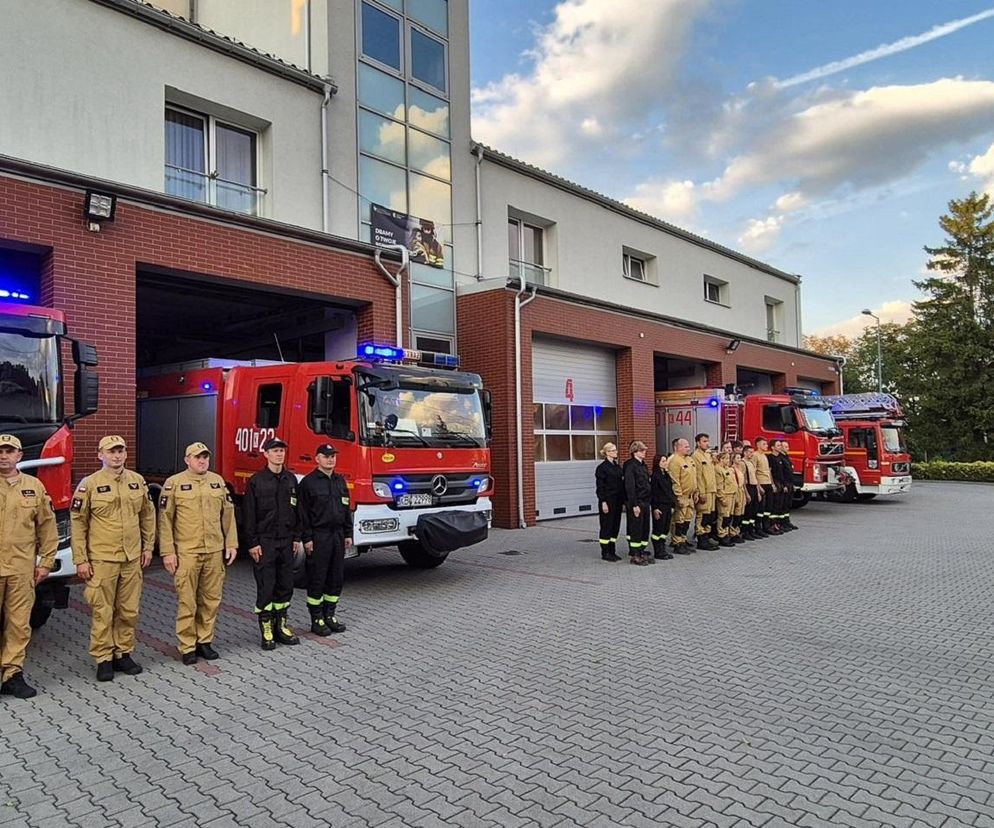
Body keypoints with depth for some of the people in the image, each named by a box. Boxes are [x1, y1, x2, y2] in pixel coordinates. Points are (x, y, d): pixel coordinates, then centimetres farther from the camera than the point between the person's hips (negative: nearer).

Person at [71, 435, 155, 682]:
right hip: (102, 559, -4)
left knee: (129, 610, 11)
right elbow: (78, 523, -5)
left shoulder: (138, 481, 5)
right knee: (103, 611, 3)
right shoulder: (89, 484, -6)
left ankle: (123, 654, 24)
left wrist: (148, 547, 12)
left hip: (132, 559, 4)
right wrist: (80, 559, -7)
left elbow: (148, 515, 14)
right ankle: (103, 659, 16)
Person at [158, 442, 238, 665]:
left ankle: (205, 641, 22)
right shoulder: (174, 483, -3)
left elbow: (228, 514, 12)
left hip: (215, 552, 4)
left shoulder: (218, 481, 9)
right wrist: (167, 552, -7)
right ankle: (187, 647, 13)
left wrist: (231, 544, 8)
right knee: (187, 602, 1)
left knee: (211, 600, 9)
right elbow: (165, 519, -3)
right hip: (186, 553, -4)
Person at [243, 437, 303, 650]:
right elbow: (249, 515, -6)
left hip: (286, 542, 4)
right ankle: (266, 629, 10)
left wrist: (297, 538, 7)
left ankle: (281, 625, 20)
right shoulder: (256, 481, -5)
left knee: (285, 585, 9)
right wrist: (252, 543, -10)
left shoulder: (291, 480, 8)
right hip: (265, 542, -4)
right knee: (266, 587, -1)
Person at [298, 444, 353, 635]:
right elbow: (303, 513, -8)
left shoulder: (340, 481, 13)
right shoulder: (308, 482, -5)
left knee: (336, 578, 9)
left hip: (338, 535, 6)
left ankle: (330, 615, 21)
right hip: (318, 537, -6)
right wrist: (307, 538, -13)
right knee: (317, 580, 0)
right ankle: (317, 620, 9)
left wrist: (348, 534, 12)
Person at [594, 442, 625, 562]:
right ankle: (605, 553, 6)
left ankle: (612, 551, 19)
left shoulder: (617, 466, 13)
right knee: (607, 527, -1)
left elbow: (622, 484, 15)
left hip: (617, 501, 7)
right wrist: (603, 502, -17)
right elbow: (600, 487, -12)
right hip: (608, 501, -7)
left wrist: (623, 501, 11)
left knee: (616, 526, 10)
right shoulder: (602, 467, -9)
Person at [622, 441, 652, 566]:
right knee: (636, 528, -2)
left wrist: (650, 502, 14)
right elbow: (629, 486, -17)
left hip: (645, 502, 8)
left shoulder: (643, 465, 14)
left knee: (645, 528, 11)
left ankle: (642, 552, 20)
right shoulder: (630, 465, -12)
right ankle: (634, 555, 6)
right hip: (636, 502, -8)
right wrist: (634, 505, -19)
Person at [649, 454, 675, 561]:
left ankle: (662, 550, 18)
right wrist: (655, 508, -17)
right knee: (658, 529, -2)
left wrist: (672, 505, 14)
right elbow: (653, 493, -14)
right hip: (660, 506, -8)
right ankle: (658, 552, 4)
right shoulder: (655, 476, -11)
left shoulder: (666, 475, 14)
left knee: (665, 529, 11)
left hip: (668, 506, 8)